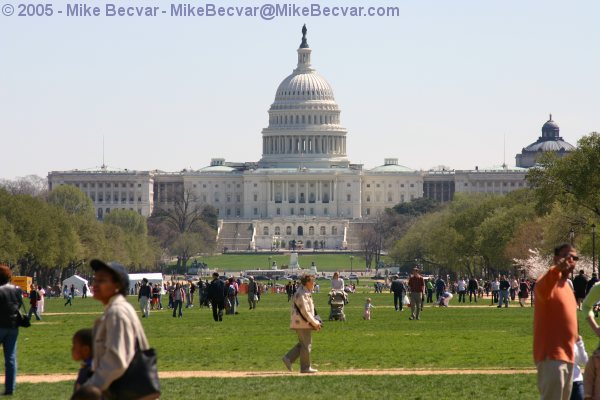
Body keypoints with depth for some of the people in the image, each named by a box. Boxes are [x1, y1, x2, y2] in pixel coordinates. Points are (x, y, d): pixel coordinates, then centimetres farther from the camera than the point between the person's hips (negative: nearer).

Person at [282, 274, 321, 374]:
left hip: (300, 323, 10)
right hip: (303, 324, -10)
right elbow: (305, 311, -20)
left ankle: (288, 359, 11)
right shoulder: (301, 294, -17)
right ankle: (305, 367, 3)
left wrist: (315, 322, 15)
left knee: (303, 344, 15)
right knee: (306, 345, -3)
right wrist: (314, 323, -15)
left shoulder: (305, 293, 17)